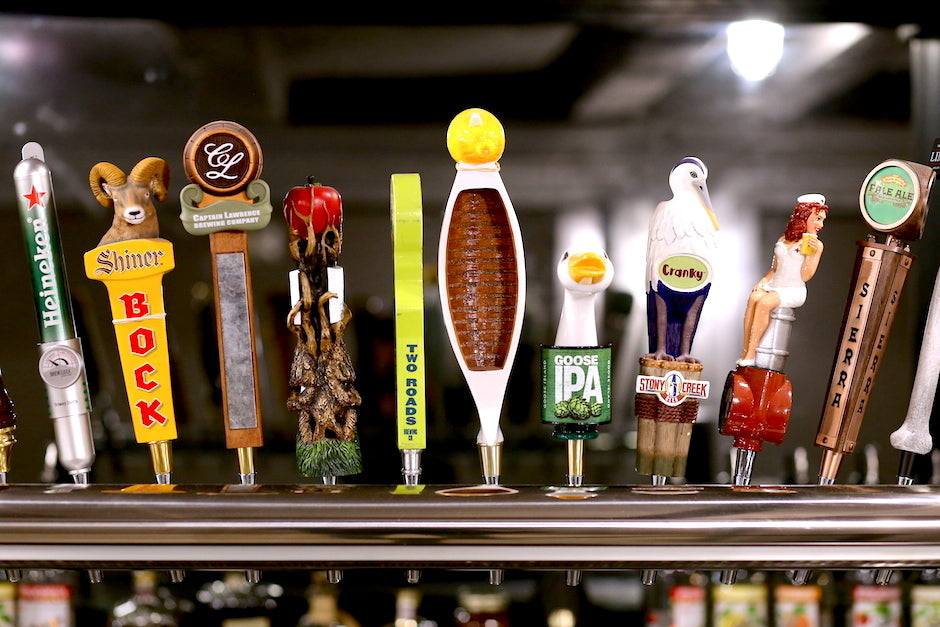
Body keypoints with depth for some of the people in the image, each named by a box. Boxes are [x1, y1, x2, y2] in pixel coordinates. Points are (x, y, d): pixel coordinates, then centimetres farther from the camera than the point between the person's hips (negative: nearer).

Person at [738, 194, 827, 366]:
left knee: (764, 302, -32)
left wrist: (813, 253, -14)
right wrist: (762, 282, 3)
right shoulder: (783, 241, 18)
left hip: (793, 291, -4)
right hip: (774, 286, 4)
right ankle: (745, 351, -32)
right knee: (754, 298, -30)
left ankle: (750, 354, -34)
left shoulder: (816, 245, 5)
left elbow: (806, 276, -3)